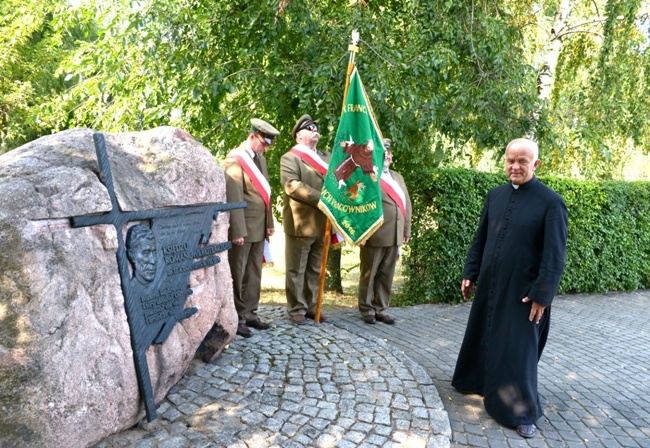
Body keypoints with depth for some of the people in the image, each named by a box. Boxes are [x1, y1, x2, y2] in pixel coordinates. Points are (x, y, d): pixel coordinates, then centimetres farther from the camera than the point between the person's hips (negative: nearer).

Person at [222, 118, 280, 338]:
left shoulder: (261, 159, 13)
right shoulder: (235, 159, -12)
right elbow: (234, 199, -18)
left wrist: (269, 223, 12)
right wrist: (238, 231, -20)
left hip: (259, 227, 8)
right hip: (242, 228, -8)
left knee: (254, 274, 14)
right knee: (237, 275, 3)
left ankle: (249, 314, 25)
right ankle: (236, 319, 14)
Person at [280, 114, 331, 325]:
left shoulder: (326, 157, 19)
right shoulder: (290, 158, -2)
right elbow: (292, 185, -17)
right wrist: (321, 199, -20)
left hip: (322, 224, 6)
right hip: (300, 224, -6)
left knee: (315, 270, 12)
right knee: (296, 270, 4)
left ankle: (311, 306, 22)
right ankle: (296, 309, 14)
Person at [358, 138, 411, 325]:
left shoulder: (398, 177, 17)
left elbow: (406, 204, 17)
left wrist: (406, 230, 12)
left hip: (394, 236, 7)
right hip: (374, 236, -6)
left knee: (387, 276, 13)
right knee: (369, 274, 8)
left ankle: (380, 310, 26)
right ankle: (367, 310, 22)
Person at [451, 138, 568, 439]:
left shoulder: (551, 202, -13)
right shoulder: (495, 195, 3)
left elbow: (555, 255, -14)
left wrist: (542, 295, -16)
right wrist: (469, 273, 8)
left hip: (523, 290, -5)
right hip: (489, 284, 6)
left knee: (518, 350, 2)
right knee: (481, 336, 20)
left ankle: (522, 412, 20)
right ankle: (479, 380, 44)